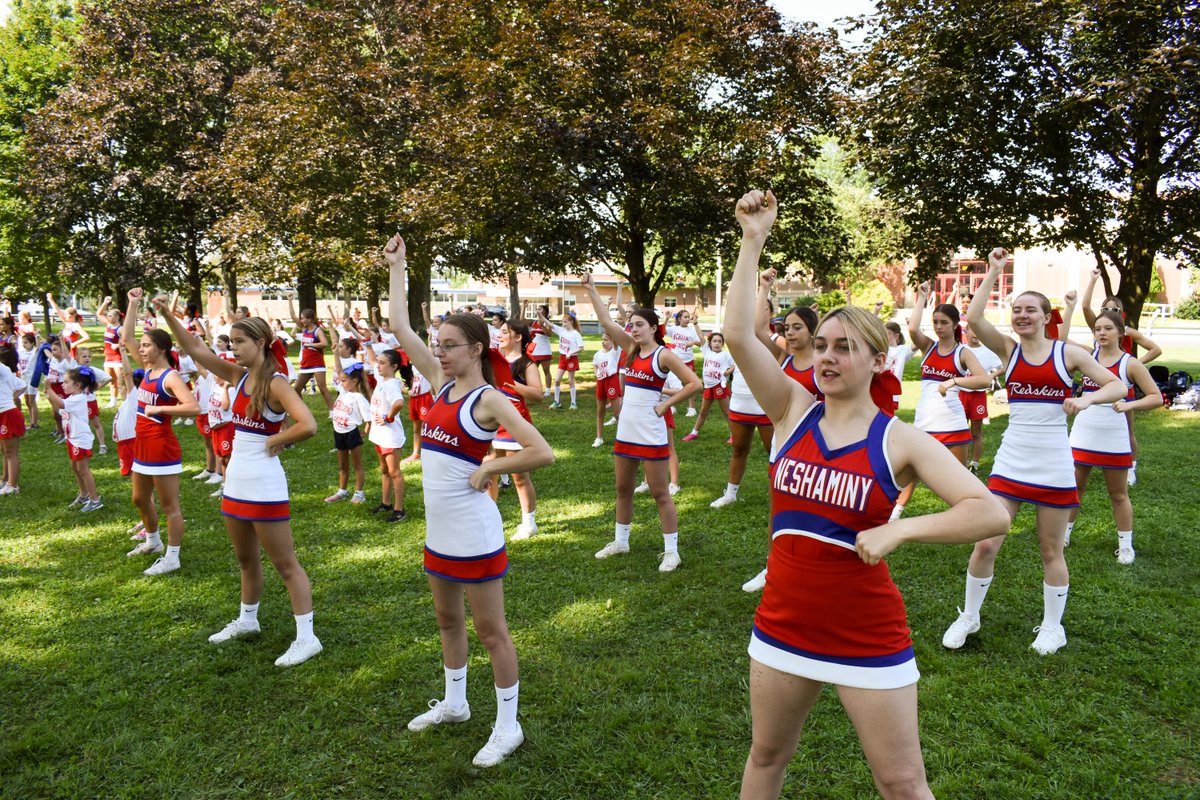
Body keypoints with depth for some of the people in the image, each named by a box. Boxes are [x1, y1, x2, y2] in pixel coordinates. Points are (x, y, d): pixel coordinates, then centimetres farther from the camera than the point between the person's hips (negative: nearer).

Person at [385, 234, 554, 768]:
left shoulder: (489, 399, -15)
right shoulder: (441, 384, 6)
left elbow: (542, 453, -23)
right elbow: (399, 326, 8)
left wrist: (489, 468, -15)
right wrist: (397, 268, 10)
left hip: (474, 533, -8)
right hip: (438, 532, 8)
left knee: (490, 631, 4)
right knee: (448, 621, 22)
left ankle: (508, 727, 19)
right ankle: (454, 704, 42)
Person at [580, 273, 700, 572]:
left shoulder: (664, 355, -10)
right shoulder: (632, 348, 8)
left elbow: (694, 383, -15)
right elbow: (607, 322, 4)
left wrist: (666, 405, -13)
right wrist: (591, 289, 0)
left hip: (651, 433, -7)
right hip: (626, 431, 7)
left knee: (660, 493, 0)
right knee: (623, 489, 16)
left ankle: (671, 551, 9)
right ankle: (621, 541, 30)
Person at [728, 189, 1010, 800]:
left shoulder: (900, 440, -9)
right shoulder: (793, 412, -3)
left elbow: (991, 513, -16)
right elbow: (738, 335, -14)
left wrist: (898, 530, -25)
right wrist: (753, 240, -15)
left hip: (869, 640, -3)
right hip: (782, 628, 3)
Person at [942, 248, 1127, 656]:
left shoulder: (1068, 353, 0)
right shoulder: (1009, 350, 3)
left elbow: (1118, 386, -2)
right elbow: (973, 317, -13)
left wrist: (1087, 398, -22)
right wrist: (993, 271, -9)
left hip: (1053, 466, -1)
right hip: (1010, 463, 1)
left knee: (1051, 551, 10)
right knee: (985, 543, -1)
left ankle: (1053, 626, 28)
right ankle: (969, 616, 18)